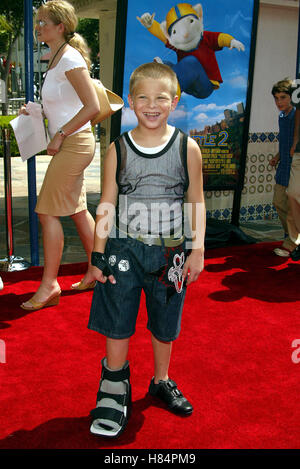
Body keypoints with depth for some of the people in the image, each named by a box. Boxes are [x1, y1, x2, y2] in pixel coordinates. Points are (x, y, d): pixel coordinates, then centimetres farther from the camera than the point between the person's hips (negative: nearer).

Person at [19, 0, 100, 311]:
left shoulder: (70, 59, -15)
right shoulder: (56, 57, 14)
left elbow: (92, 107, -21)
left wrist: (60, 135, -17)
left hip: (74, 143, -10)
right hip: (69, 144, 10)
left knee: (47, 211, -6)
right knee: (77, 210, 14)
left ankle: (49, 285, 3)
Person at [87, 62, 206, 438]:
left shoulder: (188, 148, -3)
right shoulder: (118, 150, -3)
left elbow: (196, 202, 2)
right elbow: (106, 206, -1)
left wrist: (198, 250, -1)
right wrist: (98, 255, -2)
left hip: (170, 252, 1)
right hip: (123, 250, 0)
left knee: (165, 324, 16)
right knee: (116, 325, 5)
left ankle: (161, 381, 39)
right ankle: (114, 392, 25)